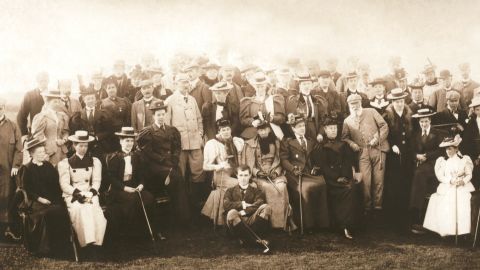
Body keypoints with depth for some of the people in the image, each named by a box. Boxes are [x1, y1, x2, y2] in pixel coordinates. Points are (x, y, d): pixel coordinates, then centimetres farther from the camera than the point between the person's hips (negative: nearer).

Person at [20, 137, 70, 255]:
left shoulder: (49, 166, 17)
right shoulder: (27, 169, 4)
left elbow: (56, 185, 15)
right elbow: (27, 190, -2)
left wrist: (56, 198, -2)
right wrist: (40, 199, -14)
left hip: (53, 201, 4)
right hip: (35, 202, -4)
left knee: (63, 211, -26)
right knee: (49, 213, -33)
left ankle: (58, 247, -14)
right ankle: (44, 249, -19)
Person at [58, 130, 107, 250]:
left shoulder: (95, 162, 17)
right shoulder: (65, 163, 10)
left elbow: (96, 181, 8)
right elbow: (64, 184, 1)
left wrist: (91, 193, -12)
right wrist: (78, 194, -15)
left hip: (90, 194, 1)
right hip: (72, 196, -1)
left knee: (94, 209, -31)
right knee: (81, 209, -34)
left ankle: (96, 242, -31)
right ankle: (88, 241, -38)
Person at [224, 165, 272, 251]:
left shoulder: (256, 191, 24)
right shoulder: (230, 191, 24)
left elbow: (259, 204, 1)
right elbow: (226, 204, 3)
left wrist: (244, 211, -9)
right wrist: (242, 204, -3)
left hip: (251, 220, 1)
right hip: (237, 222, -1)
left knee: (266, 207, -25)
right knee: (232, 213, -36)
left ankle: (246, 238, -29)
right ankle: (257, 240, -35)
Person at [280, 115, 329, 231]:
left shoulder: (312, 142, 26)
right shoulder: (287, 142, 13)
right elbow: (284, 159, 2)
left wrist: (315, 168, -2)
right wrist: (293, 169, -14)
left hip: (310, 173, 3)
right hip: (295, 174, -3)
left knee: (321, 183, -27)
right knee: (305, 188, -33)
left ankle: (320, 222, -21)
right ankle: (307, 223, -24)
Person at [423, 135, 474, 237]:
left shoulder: (464, 159, 13)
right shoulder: (441, 160, 13)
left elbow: (469, 174, 8)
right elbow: (440, 176, 4)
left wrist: (463, 181, -13)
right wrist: (450, 180, -13)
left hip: (462, 186, 0)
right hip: (447, 187, 0)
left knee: (464, 201, -30)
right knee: (446, 202, -29)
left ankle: (462, 230, -23)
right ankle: (447, 230, -22)